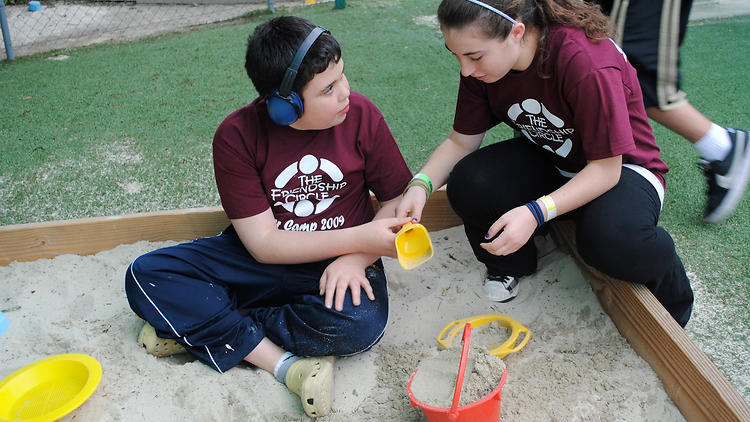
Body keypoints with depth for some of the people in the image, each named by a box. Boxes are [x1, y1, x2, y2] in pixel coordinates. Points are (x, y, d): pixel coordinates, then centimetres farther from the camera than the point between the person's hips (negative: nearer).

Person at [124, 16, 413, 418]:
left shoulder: (361, 114, -11)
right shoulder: (237, 135, -14)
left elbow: (399, 201, -4)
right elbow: (263, 244, -16)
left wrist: (356, 258, -23)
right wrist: (359, 238, -26)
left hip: (343, 257, 0)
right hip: (261, 260, 1)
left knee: (360, 322, -34)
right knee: (145, 276, -16)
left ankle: (200, 326, -17)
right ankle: (284, 363, -24)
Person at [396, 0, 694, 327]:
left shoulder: (587, 63, -33)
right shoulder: (481, 64, -14)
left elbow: (606, 168, -27)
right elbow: (460, 141, -6)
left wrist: (535, 212, -40)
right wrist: (421, 184, -25)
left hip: (619, 168, -4)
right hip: (546, 163, 5)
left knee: (612, 242, -37)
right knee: (466, 186, -25)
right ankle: (509, 263, 7)